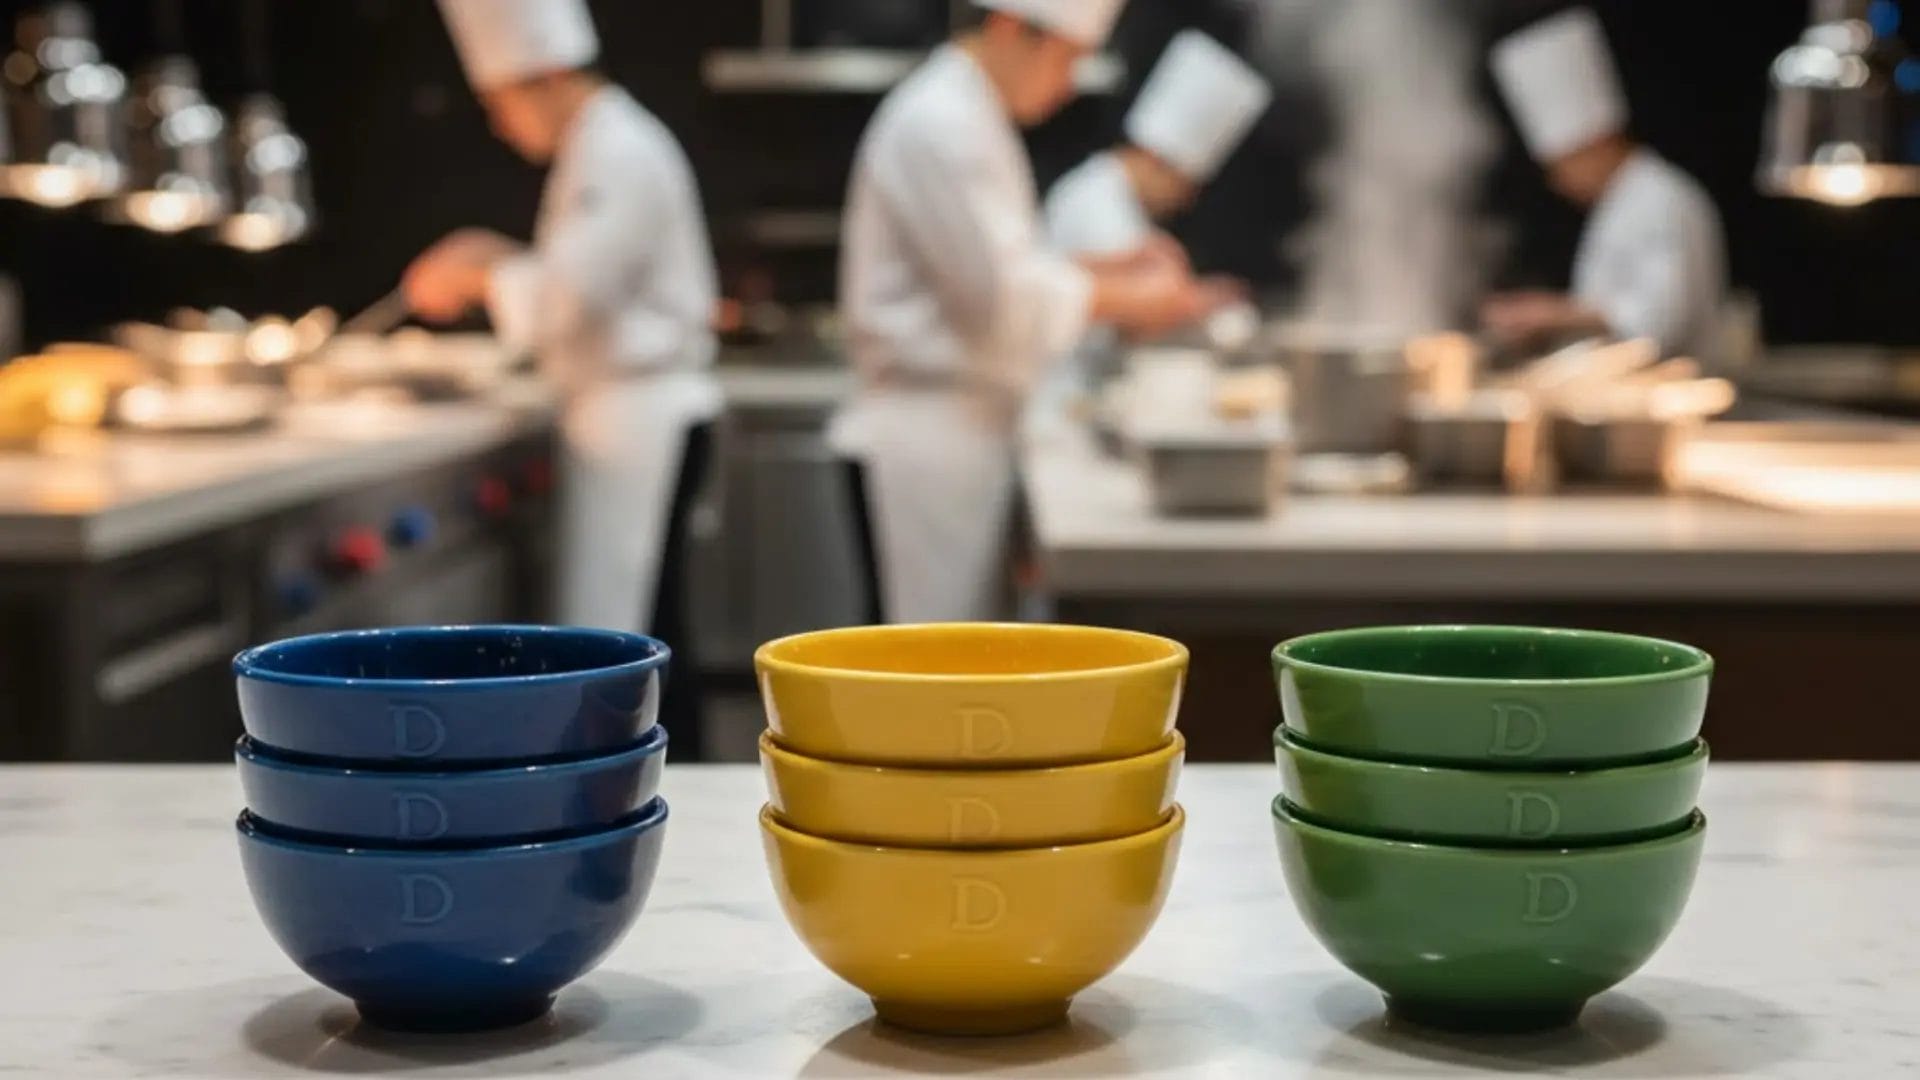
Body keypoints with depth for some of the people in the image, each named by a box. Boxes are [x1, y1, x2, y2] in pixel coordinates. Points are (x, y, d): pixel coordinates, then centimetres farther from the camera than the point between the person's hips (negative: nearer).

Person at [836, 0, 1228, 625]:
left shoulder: (969, 116, 17)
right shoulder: (939, 123, -15)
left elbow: (1000, 268, 22)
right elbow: (999, 297, -20)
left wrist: (1115, 274, 8)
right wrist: (1128, 302, -9)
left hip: (962, 429, 10)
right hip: (923, 433, -10)